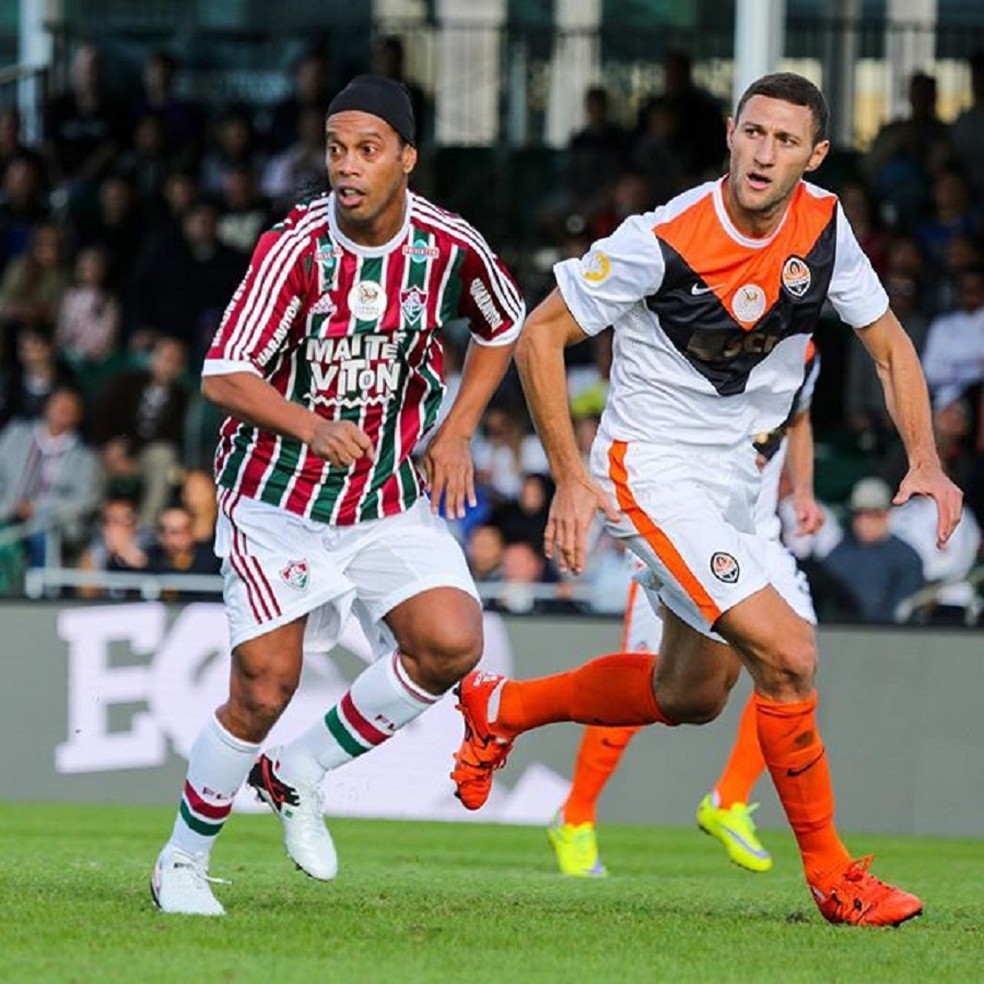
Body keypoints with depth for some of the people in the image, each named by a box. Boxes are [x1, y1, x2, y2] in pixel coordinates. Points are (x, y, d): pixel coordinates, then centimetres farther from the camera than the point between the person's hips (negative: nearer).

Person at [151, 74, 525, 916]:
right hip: (277, 500, -3)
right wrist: (311, 426, -38)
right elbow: (224, 377, -21)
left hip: (391, 499, 3)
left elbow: (504, 327, 14)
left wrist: (457, 429, 3)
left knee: (452, 643, -17)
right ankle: (183, 863, 17)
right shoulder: (297, 247, -18)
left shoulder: (451, 246, -7)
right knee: (264, 690, -5)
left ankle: (300, 771, 5)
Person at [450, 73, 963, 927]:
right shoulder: (662, 240, -24)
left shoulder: (825, 226, -7)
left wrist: (925, 462, -7)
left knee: (691, 695, 19)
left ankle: (501, 706, 40)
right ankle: (830, 873, -4)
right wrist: (572, 478, -18)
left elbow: (888, 342, 7)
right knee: (789, 655, -19)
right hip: (652, 467, -8)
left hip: (731, 472, 8)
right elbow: (540, 336, -14)